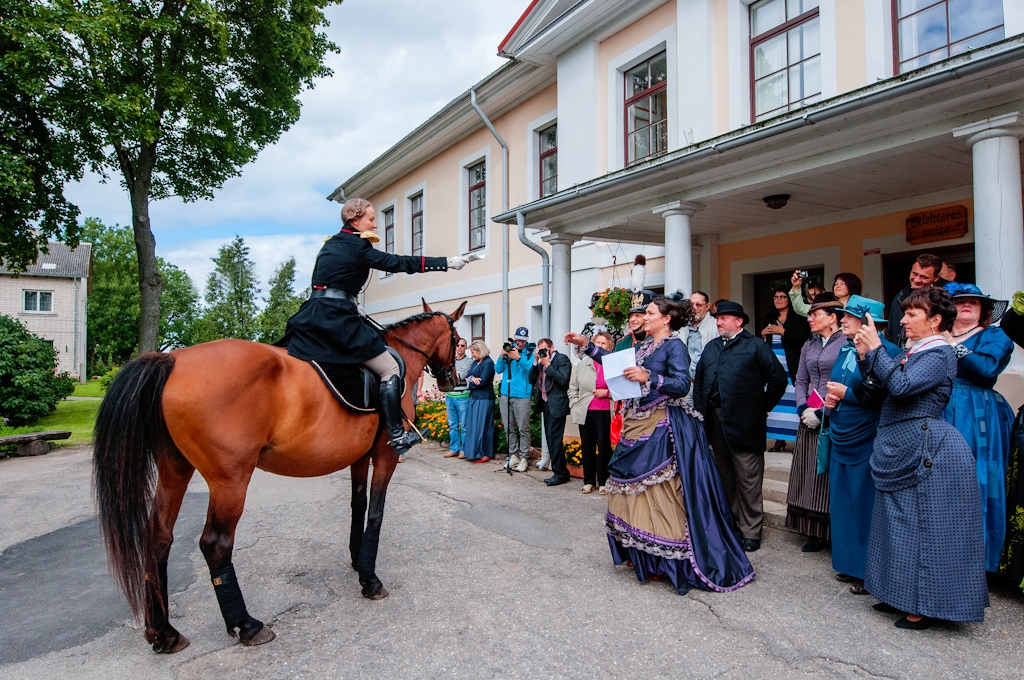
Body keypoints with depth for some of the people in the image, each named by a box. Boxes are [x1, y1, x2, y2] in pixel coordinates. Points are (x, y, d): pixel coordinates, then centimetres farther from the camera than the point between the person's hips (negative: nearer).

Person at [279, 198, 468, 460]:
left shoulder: (331, 244, 20)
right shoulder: (358, 247, -6)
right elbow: (400, 263, -8)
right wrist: (446, 262, -5)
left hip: (312, 315, 9)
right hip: (337, 318, -8)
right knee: (390, 369, -2)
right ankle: (396, 435, 0)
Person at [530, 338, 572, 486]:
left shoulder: (562, 359, -8)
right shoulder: (541, 361, 13)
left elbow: (563, 380, -20)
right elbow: (532, 380, 9)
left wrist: (547, 365, -18)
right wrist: (536, 362, -2)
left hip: (556, 405, -8)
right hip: (545, 404, 8)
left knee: (554, 439, -8)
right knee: (550, 439, 11)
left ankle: (560, 473, 1)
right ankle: (560, 472, 19)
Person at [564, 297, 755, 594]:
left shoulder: (675, 346, -9)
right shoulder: (645, 345, 16)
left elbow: (682, 384, -20)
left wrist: (649, 378, -31)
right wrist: (587, 345, 19)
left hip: (661, 428, -9)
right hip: (638, 425, 9)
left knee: (658, 492, -5)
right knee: (635, 490, 13)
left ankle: (661, 561, 7)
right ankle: (640, 555, 27)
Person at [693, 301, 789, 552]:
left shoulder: (756, 346, -3)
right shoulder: (711, 347, 16)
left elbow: (778, 376, -7)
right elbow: (699, 379, 16)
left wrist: (763, 406, -4)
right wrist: (700, 410, 7)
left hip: (744, 422, -6)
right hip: (715, 420, 6)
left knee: (748, 479, 0)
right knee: (724, 475, 15)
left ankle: (751, 531, 10)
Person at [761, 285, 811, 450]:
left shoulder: (798, 319, 0)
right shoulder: (768, 318, 16)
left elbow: (802, 340, -13)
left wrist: (783, 331, -10)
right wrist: (763, 334, -1)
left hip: (791, 370, -5)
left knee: (793, 403, -9)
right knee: (775, 403, 3)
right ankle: (779, 439, 10)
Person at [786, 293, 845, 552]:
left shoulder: (846, 344, -8)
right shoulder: (809, 346, 14)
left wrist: (822, 413, -16)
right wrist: (803, 409, -1)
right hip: (810, 419, 7)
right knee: (810, 476, 8)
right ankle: (815, 533, 17)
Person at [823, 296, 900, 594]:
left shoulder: (886, 351, -15)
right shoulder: (845, 349, 11)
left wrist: (847, 393, -18)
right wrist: (831, 400, 3)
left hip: (866, 443, -8)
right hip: (841, 440, 8)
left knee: (864, 506, 1)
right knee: (842, 504, 15)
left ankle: (868, 573, 15)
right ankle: (849, 564, 28)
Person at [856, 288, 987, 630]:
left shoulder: (939, 354, -12)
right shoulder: (911, 351, 12)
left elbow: (901, 386, -26)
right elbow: (882, 387, 10)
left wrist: (875, 349, -23)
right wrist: (865, 357, -2)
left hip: (924, 449, -9)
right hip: (900, 449, 9)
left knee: (923, 526, 0)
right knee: (903, 522, 15)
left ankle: (923, 607, 12)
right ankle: (903, 597, 27)